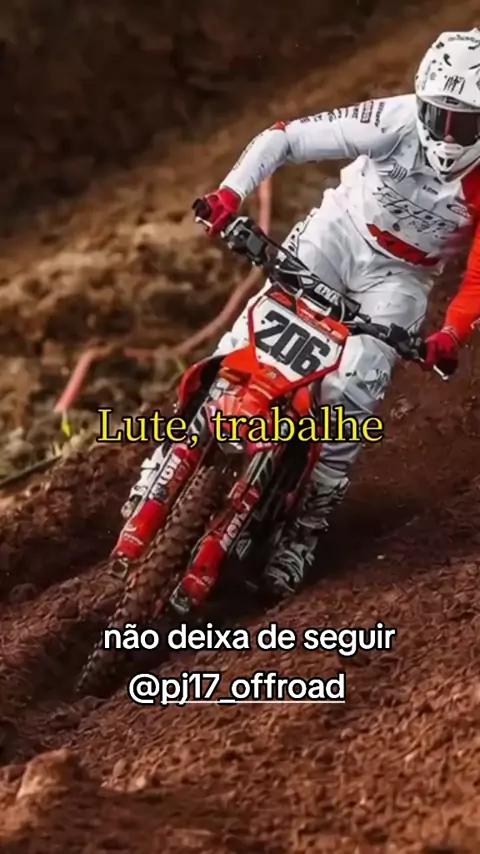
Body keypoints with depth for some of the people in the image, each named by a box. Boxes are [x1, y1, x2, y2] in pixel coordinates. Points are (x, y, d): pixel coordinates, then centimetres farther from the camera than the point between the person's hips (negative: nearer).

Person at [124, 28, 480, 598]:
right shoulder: (397, 121, -24)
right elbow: (285, 137, -24)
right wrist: (231, 191, -37)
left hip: (401, 275, 0)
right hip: (340, 230, 1)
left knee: (351, 390, -17)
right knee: (251, 335, -15)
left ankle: (306, 529, -4)